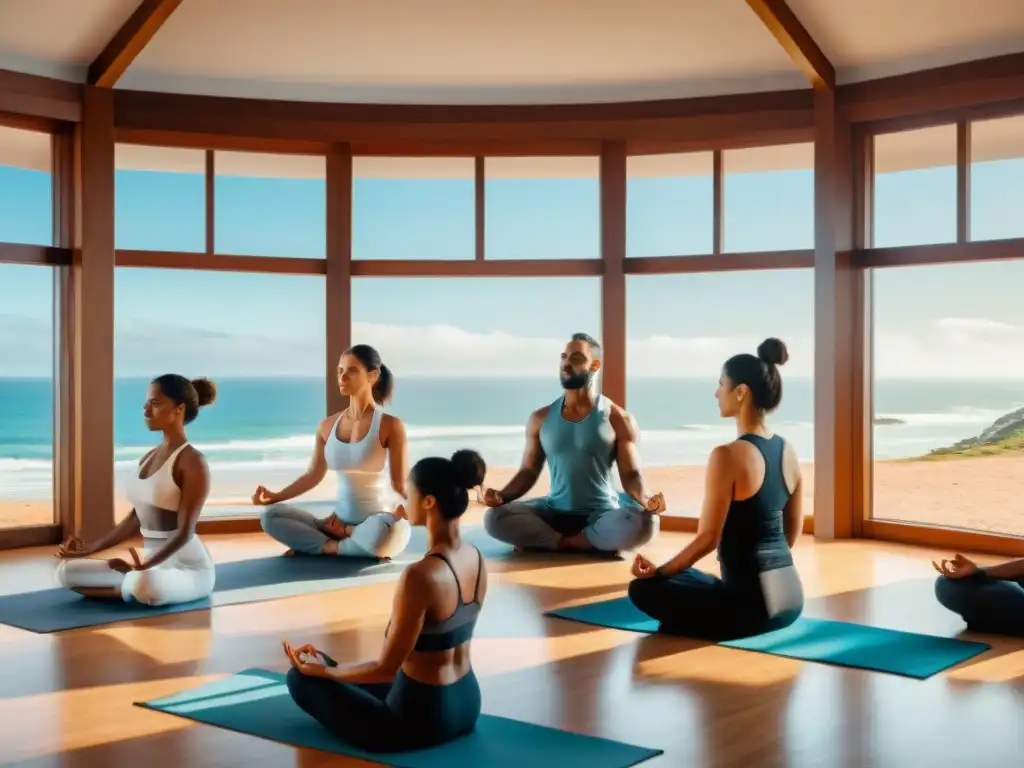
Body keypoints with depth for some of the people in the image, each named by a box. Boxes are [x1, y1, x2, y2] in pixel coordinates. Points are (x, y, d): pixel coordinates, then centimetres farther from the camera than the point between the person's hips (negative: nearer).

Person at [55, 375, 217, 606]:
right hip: (153, 564, 8)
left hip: (189, 568, -8)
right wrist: (89, 549, 13)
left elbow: (185, 532, -21)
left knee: (142, 584, -40)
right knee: (67, 571, 0)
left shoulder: (192, 462, -15)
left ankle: (133, 592, -6)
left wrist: (145, 565, -34)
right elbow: (135, 520, 17)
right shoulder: (149, 457, 11)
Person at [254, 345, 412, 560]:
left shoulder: (390, 425, -8)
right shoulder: (328, 426, 6)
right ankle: (346, 544, -18)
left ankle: (328, 546, -15)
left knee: (383, 531, -42)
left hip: (378, 523, -5)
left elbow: (400, 484, -9)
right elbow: (313, 475, 15)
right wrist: (275, 496, 5)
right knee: (270, 516, -12)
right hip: (339, 521, 5)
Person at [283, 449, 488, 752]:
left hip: (422, 718, -9)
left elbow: (387, 668, -20)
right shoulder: (475, 557, -2)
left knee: (301, 679, 9)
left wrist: (323, 671, -4)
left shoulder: (420, 575, -28)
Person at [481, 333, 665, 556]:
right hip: (555, 512, 2)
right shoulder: (541, 418, 6)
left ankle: (545, 541, -18)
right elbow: (529, 471, 8)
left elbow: (631, 474, -4)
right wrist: (501, 495, -12)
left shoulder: (618, 419, -2)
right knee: (495, 517, -23)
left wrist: (646, 499, -27)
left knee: (643, 523, -36)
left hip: (603, 513, -2)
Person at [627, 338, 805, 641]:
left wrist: (657, 572, -2)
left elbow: (708, 539, -16)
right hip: (790, 597, 9)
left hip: (752, 602, -8)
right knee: (685, 578, 34)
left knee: (643, 589, 11)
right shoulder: (787, 452, 6)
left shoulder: (727, 456, -18)